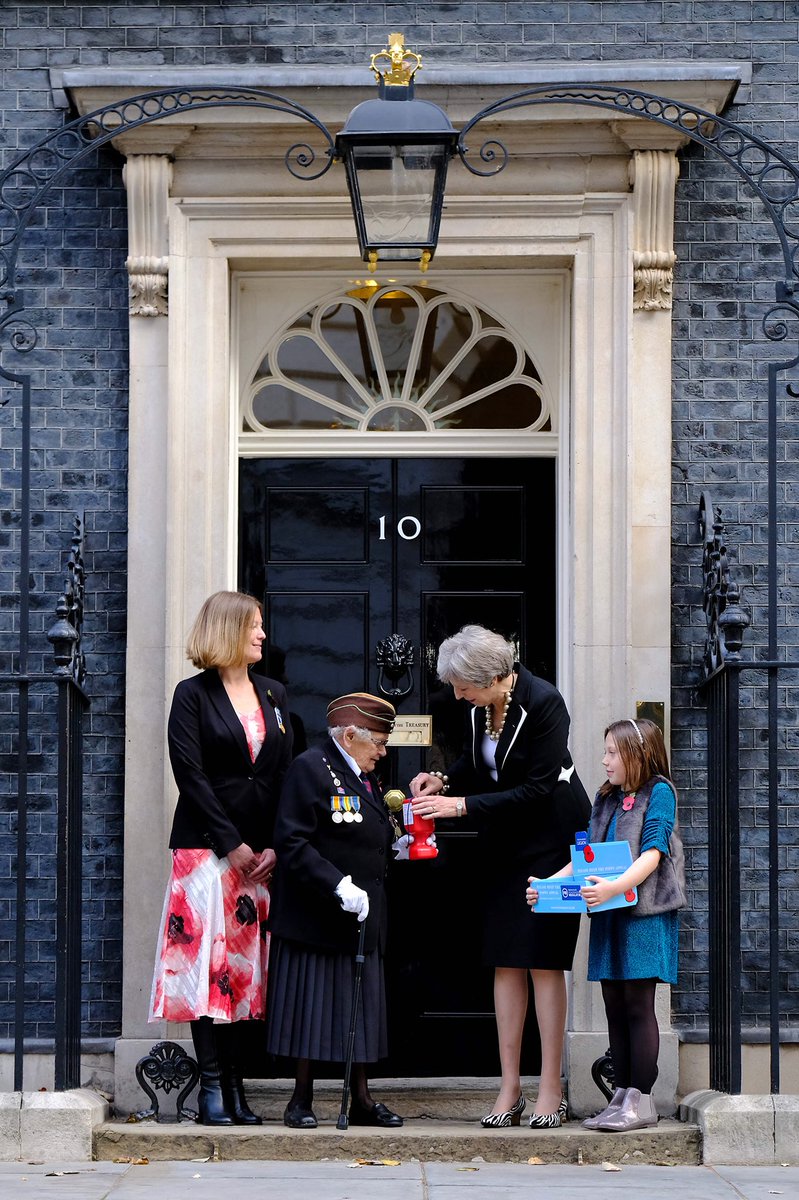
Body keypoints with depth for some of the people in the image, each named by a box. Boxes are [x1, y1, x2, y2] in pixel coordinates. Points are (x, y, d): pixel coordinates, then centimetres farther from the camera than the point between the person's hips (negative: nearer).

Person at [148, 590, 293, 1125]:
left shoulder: (274, 695, 15)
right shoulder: (193, 695, 1)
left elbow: (287, 774, 10)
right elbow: (191, 775, -6)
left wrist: (274, 846, -2)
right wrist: (232, 845, -11)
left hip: (262, 852, 4)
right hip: (207, 846, -4)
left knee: (246, 965, 3)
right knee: (209, 959, -9)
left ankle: (235, 1088, 4)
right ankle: (212, 1087, -7)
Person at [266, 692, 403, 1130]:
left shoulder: (365, 778, 17)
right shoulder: (309, 769, -10)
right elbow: (292, 843, -18)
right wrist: (338, 885, -24)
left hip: (362, 915, 8)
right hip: (315, 918, -8)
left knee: (360, 1007, 8)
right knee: (312, 1006, -1)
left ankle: (361, 1100, 14)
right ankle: (302, 1099, 8)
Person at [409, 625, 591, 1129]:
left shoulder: (543, 702, -22)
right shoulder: (482, 705, -1)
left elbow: (536, 790, -23)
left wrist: (462, 804, -24)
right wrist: (443, 781, -3)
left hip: (551, 837, -7)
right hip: (504, 843, 7)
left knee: (544, 961, -6)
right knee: (506, 962, 4)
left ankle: (551, 1090, 0)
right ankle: (510, 1088, 8)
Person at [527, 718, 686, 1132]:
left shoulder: (658, 792, -5)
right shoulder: (606, 798, 18)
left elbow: (652, 853, -16)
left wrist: (614, 887, -30)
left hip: (645, 909, -7)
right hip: (608, 912, 7)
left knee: (637, 1005, -5)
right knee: (615, 1007, 7)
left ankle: (640, 1101, -2)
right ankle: (621, 1097, 12)